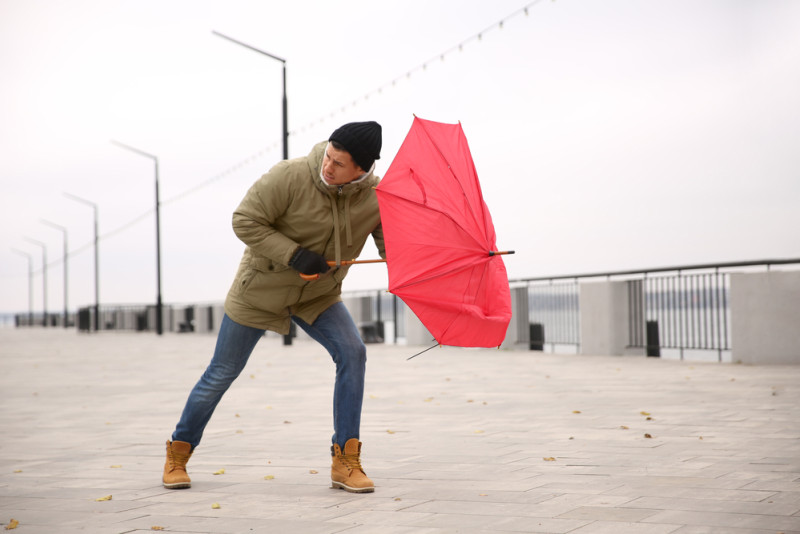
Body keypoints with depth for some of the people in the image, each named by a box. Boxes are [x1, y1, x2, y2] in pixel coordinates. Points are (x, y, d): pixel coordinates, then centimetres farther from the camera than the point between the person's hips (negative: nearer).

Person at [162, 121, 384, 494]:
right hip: (261, 289, -3)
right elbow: (245, 221, -23)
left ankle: (345, 462, -11)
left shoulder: (376, 197, -16)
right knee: (222, 372, 6)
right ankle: (178, 452, 29)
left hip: (318, 294, 3)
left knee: (352, 352, -19)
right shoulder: (290, 177, -28)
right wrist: (293, 255, -32)